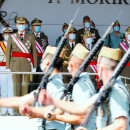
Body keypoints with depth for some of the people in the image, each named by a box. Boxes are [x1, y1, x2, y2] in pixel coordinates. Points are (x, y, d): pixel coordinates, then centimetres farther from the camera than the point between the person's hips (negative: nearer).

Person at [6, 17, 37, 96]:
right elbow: (8, 53, 7)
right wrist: (8, 67, 0)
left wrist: (34, 67, 1)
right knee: (16, 85, 0)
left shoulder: (31, 37, 9)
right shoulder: (12, 37, 9)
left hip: (26, 64, 0)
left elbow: (34, 52, 8)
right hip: (15, 64, 0)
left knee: (25, 86, -2)